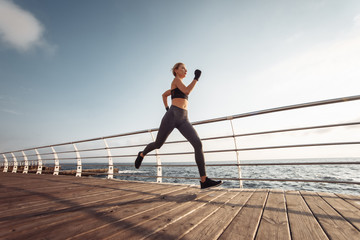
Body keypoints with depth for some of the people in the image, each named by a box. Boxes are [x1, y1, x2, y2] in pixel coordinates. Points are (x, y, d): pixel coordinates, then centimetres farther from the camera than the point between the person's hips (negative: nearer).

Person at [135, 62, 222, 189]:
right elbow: (187, 91, -10)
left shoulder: (177, 87, 31)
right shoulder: (176, 79, 8)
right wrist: (196, 78, 2)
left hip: (183, 120, 7)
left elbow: (164, 94, 41)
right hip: (172, 116, -7)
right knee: (158, 144, 6)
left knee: (198, 144, -14)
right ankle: (142, 154, 41)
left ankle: (204, 181, -13)